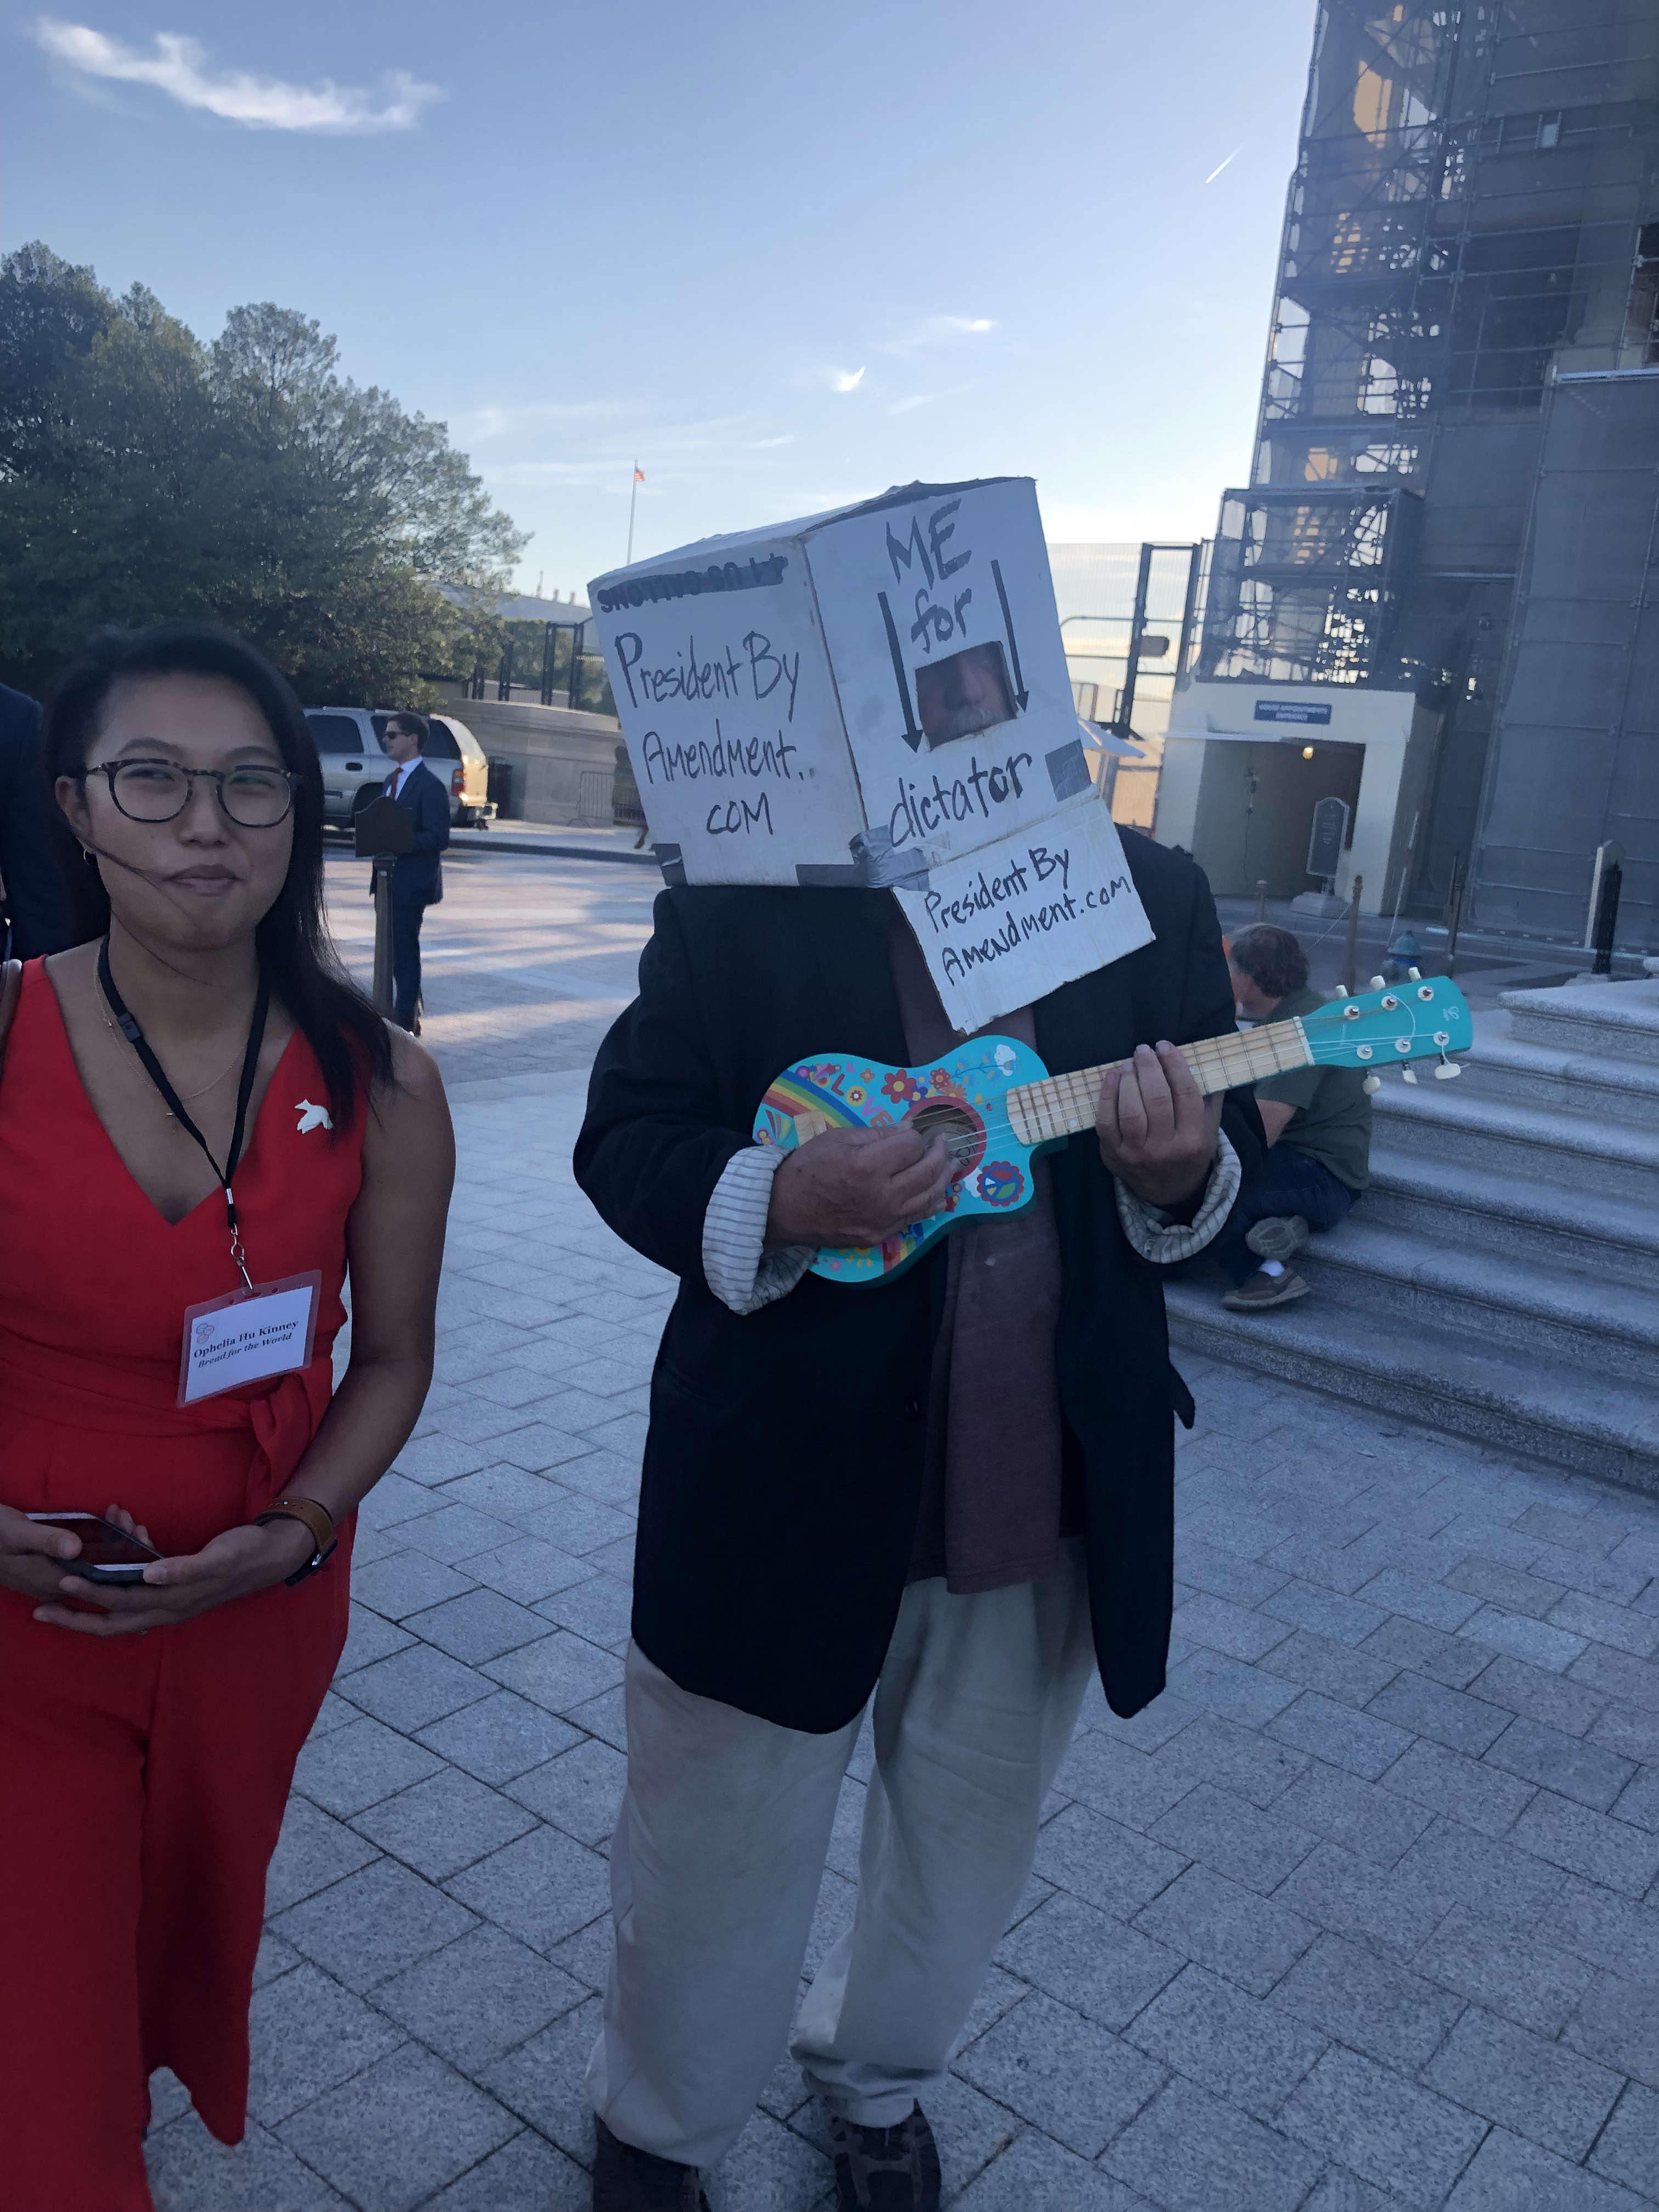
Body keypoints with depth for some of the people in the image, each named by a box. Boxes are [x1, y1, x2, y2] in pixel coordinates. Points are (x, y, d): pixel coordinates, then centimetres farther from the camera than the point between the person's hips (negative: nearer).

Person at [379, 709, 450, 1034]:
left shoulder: (430, 785, -13)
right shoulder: (392, 781, 15)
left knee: (404, 954, -4)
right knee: (396, 952, 14)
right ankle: (409, 1016, 25)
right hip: (391, 882, 9)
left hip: (411, 885, -9)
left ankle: (405, 1024, 3)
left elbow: (440, 839, -18)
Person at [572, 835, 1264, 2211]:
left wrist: (1179, 1180, -19)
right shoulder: (739, 901, -8)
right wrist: (783, 1199, -27)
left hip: (1049, 1489, 4)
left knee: (975, 1830, 24)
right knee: (718, 1843, 17)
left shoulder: (1153, 896, 1)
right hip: (785, 1486, -3)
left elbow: (1231, 1144, 6)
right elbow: (624, 1140, -7)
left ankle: (879, 2081, 55)